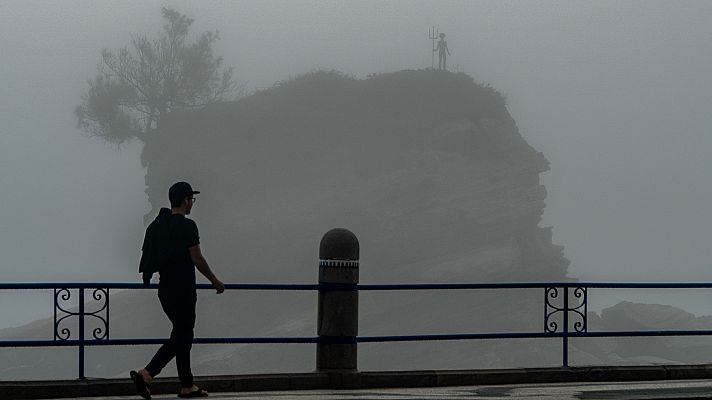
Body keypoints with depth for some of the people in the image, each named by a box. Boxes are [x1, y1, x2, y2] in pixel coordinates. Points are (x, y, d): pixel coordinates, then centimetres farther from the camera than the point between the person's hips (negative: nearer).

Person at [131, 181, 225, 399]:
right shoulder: (187, 226, -15)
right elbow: (197, 259, -15)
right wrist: (215, 281, -3)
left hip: (166, 289, 10)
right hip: (182, 291, -9)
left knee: (184, 337, 14)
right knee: (180, 338, -6)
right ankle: (146, 374, -14)